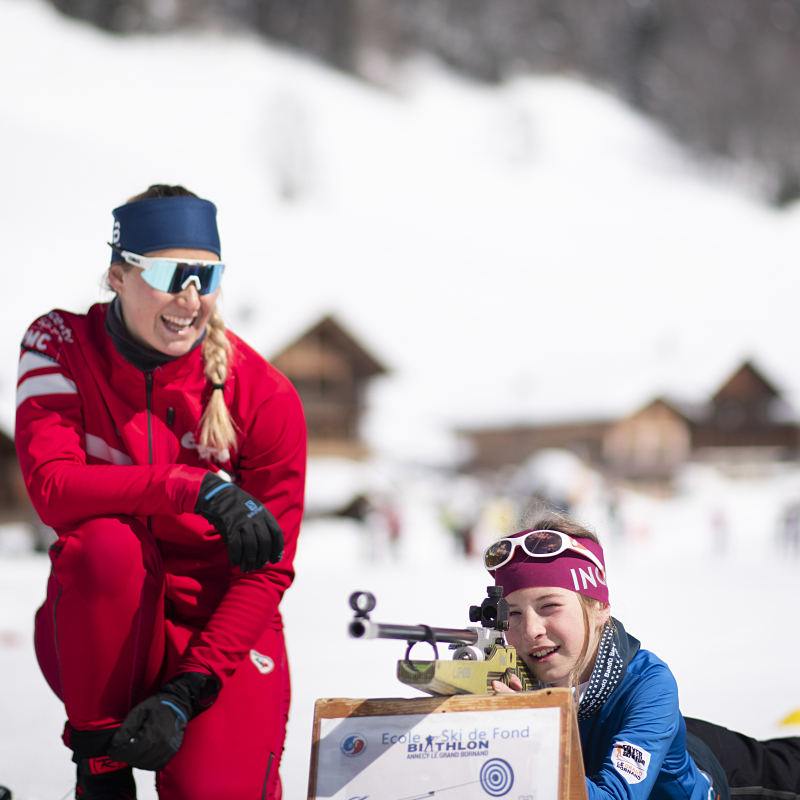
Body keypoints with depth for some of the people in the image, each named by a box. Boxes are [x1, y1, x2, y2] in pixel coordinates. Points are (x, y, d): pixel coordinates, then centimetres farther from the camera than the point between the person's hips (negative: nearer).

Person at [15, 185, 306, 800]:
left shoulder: (266, 397, -11)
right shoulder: (61, 347, -8)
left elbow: (267, 571, -9)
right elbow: (51, 484, -24)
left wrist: (187, 692, -20)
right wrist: (197, 489, -35)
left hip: (224, 625, 0)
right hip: (99, 631, 1)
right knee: (105, 541, -33)